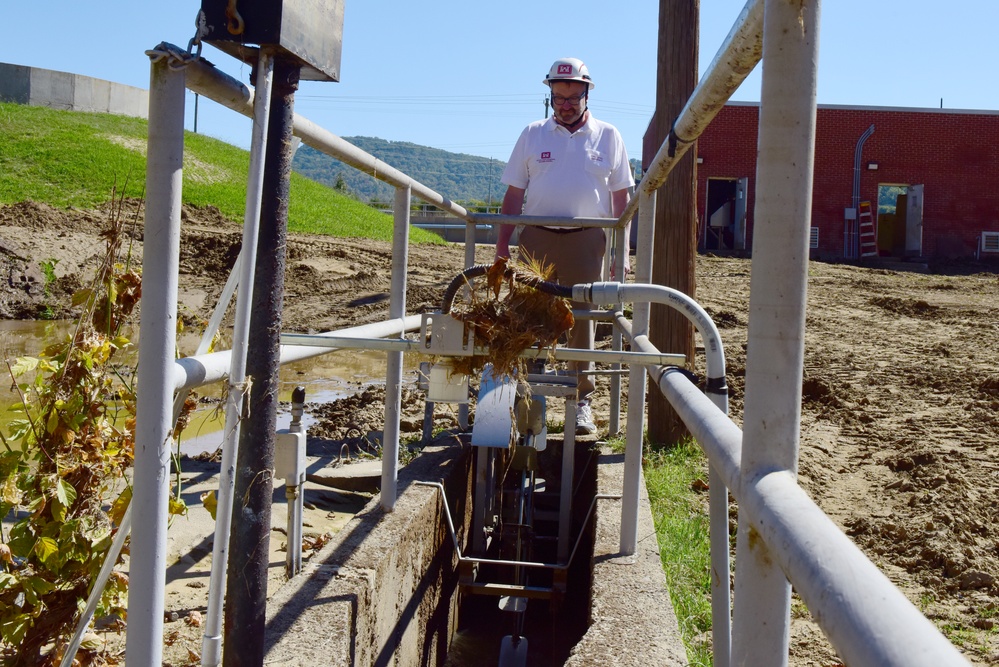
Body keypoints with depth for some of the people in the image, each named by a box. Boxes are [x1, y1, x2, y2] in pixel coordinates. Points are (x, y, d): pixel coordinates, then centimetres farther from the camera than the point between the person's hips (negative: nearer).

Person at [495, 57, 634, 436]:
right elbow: (514, 194, 9)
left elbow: (621, 197, 9)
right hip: (537, 238, 1)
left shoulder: (608, 137, 9)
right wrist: (502, 242, 2)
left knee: (582, 321, 2)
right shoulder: (533, 134, 9)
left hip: (586, 240, 0)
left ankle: (582, 403, 9)